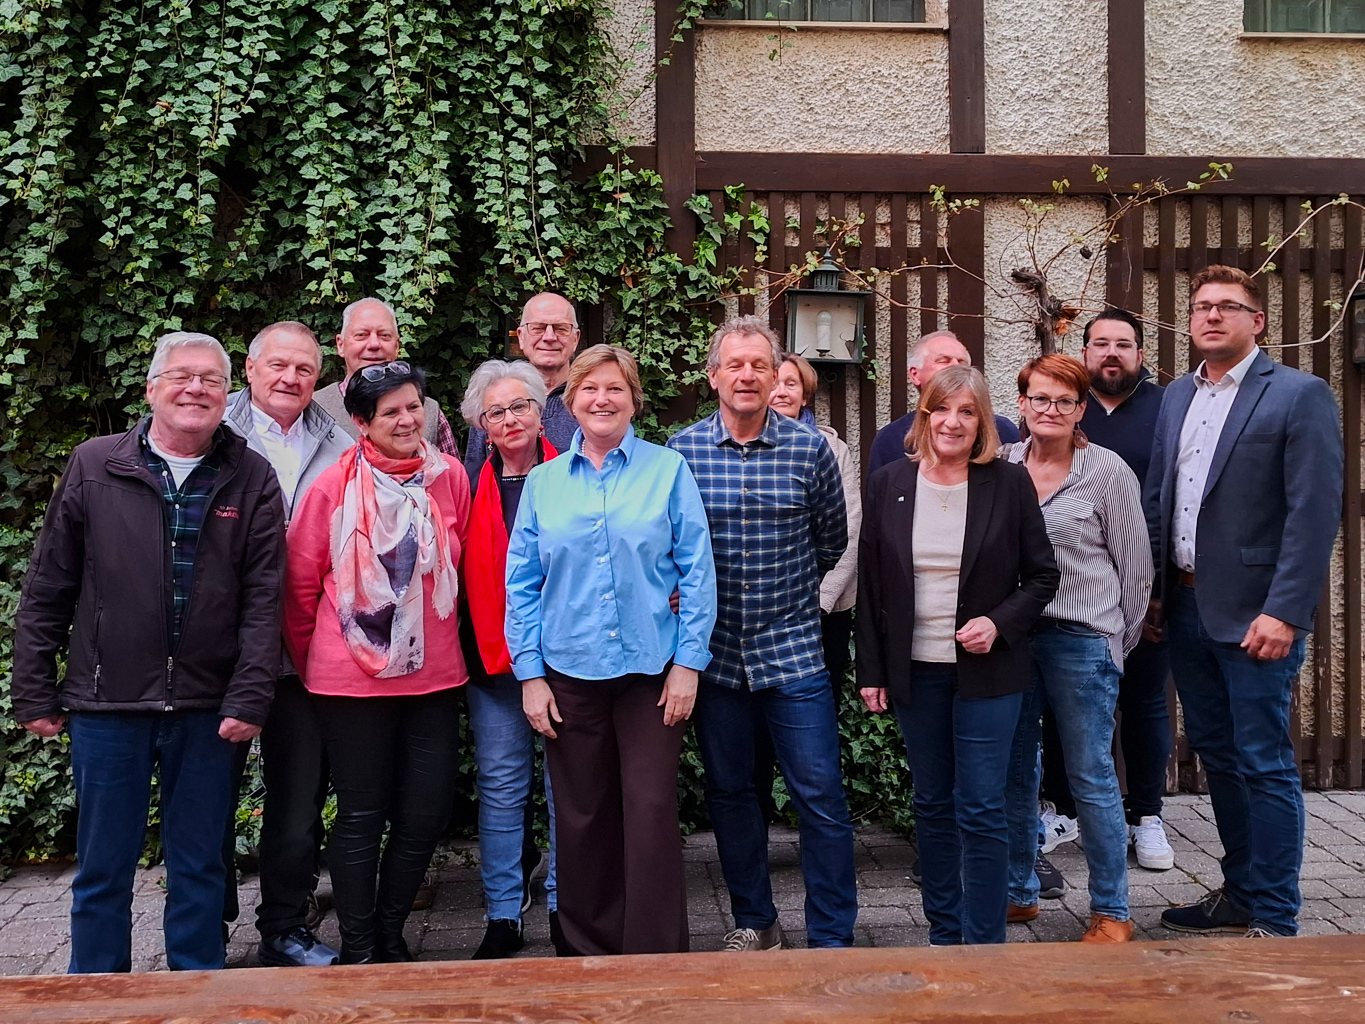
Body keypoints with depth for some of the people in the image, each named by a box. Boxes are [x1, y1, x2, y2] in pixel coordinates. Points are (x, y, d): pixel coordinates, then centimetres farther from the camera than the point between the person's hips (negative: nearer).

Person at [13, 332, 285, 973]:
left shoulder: (251, 479, 1)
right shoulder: (94, 467, 2)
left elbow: (264, 599, -3)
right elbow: (46, 591, 4)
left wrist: (249, 699, -9)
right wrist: (34, 695, 3)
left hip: (207, 710, 0)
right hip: (107, 705, 0)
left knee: (199, 867, 12)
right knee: (103, 869, 11)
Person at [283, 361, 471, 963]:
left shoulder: (450, 478, 1)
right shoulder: (333, 488, -9)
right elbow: (300, 585, -1)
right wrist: (311, 663, 7)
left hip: (433, 673, 4)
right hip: (352, 680, -3)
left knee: (428, 812, 8)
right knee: (361, 815, 7)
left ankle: (390, 932, 30)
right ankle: (358, 949, 25)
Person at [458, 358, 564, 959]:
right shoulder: (471, 486, 5)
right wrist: (476, 648, -5)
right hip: (492, 656, 1)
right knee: (501, 786, 6)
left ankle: (564, 907, 21)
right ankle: (503, 916, 17)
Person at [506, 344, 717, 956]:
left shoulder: (667, 471, 1)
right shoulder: (543, 482, 7)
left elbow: (697, 572, -1)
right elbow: (522, 584, 7)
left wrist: (689, 660, -6)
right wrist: (530, 674, 1)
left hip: (651, 669, -2)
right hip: (568, 671, 2)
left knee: (650, 813, -2)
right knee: (581, 818, 9)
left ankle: (656, 960, 11)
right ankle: (590, 949, 25)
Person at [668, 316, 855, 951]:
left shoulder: (810, 449, -2)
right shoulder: (681, 450, -1)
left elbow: (832, 540, 10)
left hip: (793, 651, -1)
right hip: (714, 652, 2)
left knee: (820, 796, 0)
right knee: (728, 791, 13)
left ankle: (832, 938, 12)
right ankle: (754, 922, 30)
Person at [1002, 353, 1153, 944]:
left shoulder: (1107, 472, -4)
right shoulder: (1002, 466, 5)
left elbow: (1135, 567, 0)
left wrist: (1117, 644, 3)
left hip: (1081, 641, -4)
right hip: (1012, 635, 4)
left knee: (1091, 778, 2)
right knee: (1014, 771, 12)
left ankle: (1111, 913, 15)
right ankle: (1019, 892, 28)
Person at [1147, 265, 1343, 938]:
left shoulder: (1299, 396, -7)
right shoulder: (1176, 397, 12)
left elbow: (1315, 513, -13)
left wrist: (1284, 613, -19)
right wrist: (1154, 591, 9)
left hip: (1254, 615, -6)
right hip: (1185, 608, 7)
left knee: (1264, 764, -1)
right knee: (1215, 754, 15)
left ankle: (1274, 920, 11)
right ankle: (1240, 893, 30)